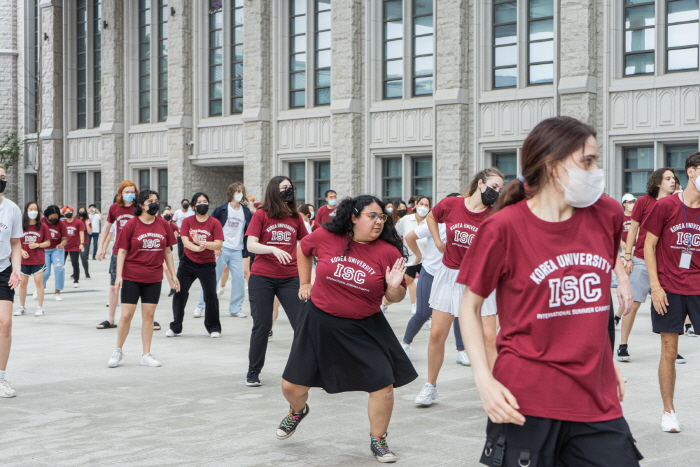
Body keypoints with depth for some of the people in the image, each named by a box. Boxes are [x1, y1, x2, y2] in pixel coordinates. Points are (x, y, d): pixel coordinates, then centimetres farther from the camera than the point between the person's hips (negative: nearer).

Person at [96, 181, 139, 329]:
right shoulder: (114, 208, 4)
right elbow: (106, 227, 15)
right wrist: (100, 247, 12)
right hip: (117, 252, 3)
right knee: (114, 285, 8)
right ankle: (110, 320, 19)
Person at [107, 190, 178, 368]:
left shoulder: (163, 225, 5)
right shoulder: (131, 224, -5)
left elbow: (167, 251, 12)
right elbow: (122, 252, -4)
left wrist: (173, 274, 9)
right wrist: (119, 275, -11)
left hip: (154, 278, 3)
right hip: (132, 277, -3)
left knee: (149, 315, 6)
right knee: (126, 315, -1)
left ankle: (146, 355, 14)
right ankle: (118, 351, 17)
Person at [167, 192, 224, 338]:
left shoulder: (214, 223, -3)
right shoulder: (187, 221, 1)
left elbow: (218, 244, -13)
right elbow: (185, 241, -12)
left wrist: (201, 242, -27)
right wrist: (197, 248, -32)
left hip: (207, 265, -2)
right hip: (188, 263, 2)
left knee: (211, 295, -6)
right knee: (179, 293, 3)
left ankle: (214, 327, 11)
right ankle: (175, 327, 16)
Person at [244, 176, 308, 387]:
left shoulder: (296, 217, 9)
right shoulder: (261, 215, 0)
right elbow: (251, 245, -9)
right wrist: (273, 249, -25)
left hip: (290, 278, 2)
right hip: (262, 277, -2)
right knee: (262, 326, 3)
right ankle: (253, 372, 17)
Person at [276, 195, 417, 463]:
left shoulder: (389, 252, -11)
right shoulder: (326, 237, -10)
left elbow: (394, 298, -2)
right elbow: (303, 248, 13)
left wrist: (394, 286, -24)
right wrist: (305, 283, 13)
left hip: (364, 329, 0)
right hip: (319, 322, 1)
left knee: (383, 384, -6)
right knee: (292, 385, 7)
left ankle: (378, 441, 20)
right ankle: (298, 411, 45)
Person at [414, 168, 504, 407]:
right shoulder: (451, 205, -5)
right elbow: (431, 217, 15)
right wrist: (438, 243, 6)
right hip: (450, 276, 2)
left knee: (489, 337, -6)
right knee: (437, 333, 7)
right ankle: (430, 386, 25)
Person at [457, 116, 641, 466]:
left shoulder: (607, 214, 4)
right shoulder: (504, 227, -10)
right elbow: (470, 308, -1)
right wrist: (484, 379, -12)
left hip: (598, 397, 4)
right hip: (527, 400, -4)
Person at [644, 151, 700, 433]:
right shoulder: (666, 206, -4)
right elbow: (649, 245, -1)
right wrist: (655, 286, -8)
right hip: (669, 290, -2)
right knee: (669, 350, 4)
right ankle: (668, 412, 16)